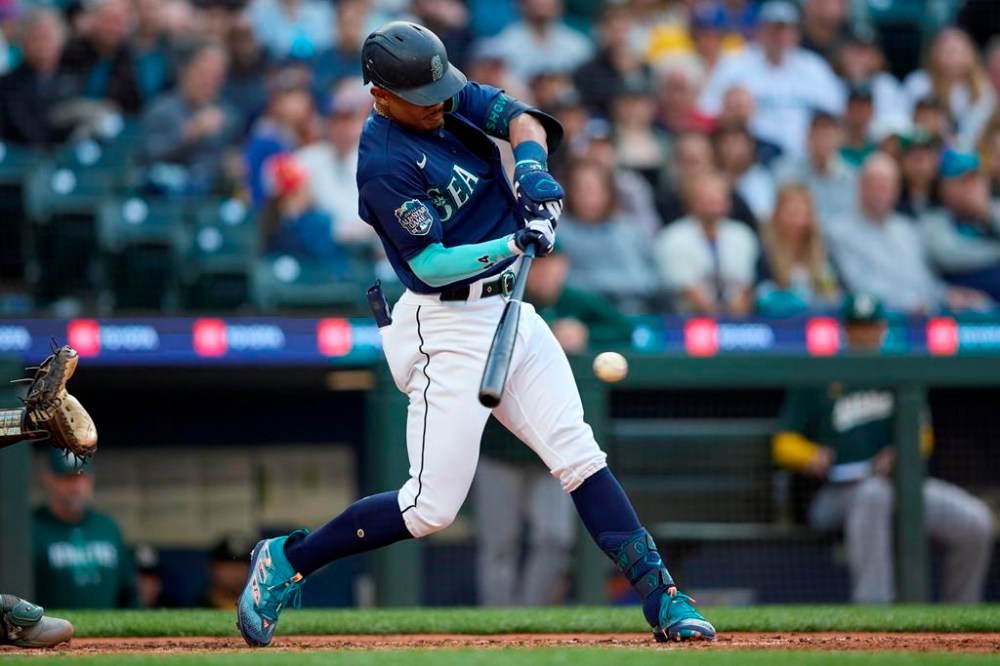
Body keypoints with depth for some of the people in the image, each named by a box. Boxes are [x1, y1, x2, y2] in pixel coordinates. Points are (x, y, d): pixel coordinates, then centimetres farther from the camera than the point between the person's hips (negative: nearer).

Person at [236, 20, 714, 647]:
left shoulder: (451, 97, 5)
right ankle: (287, 560, 7)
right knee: (432, 507, -8)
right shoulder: (385, 165, -18)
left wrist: (531, 169, -25)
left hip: (508, 312, 8)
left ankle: (661, 596, -1)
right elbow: (432, 265, -21)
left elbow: (518, 118, -5)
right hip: (450, 329, -7)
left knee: (580, 456, 0)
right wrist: (515, 245, -30)